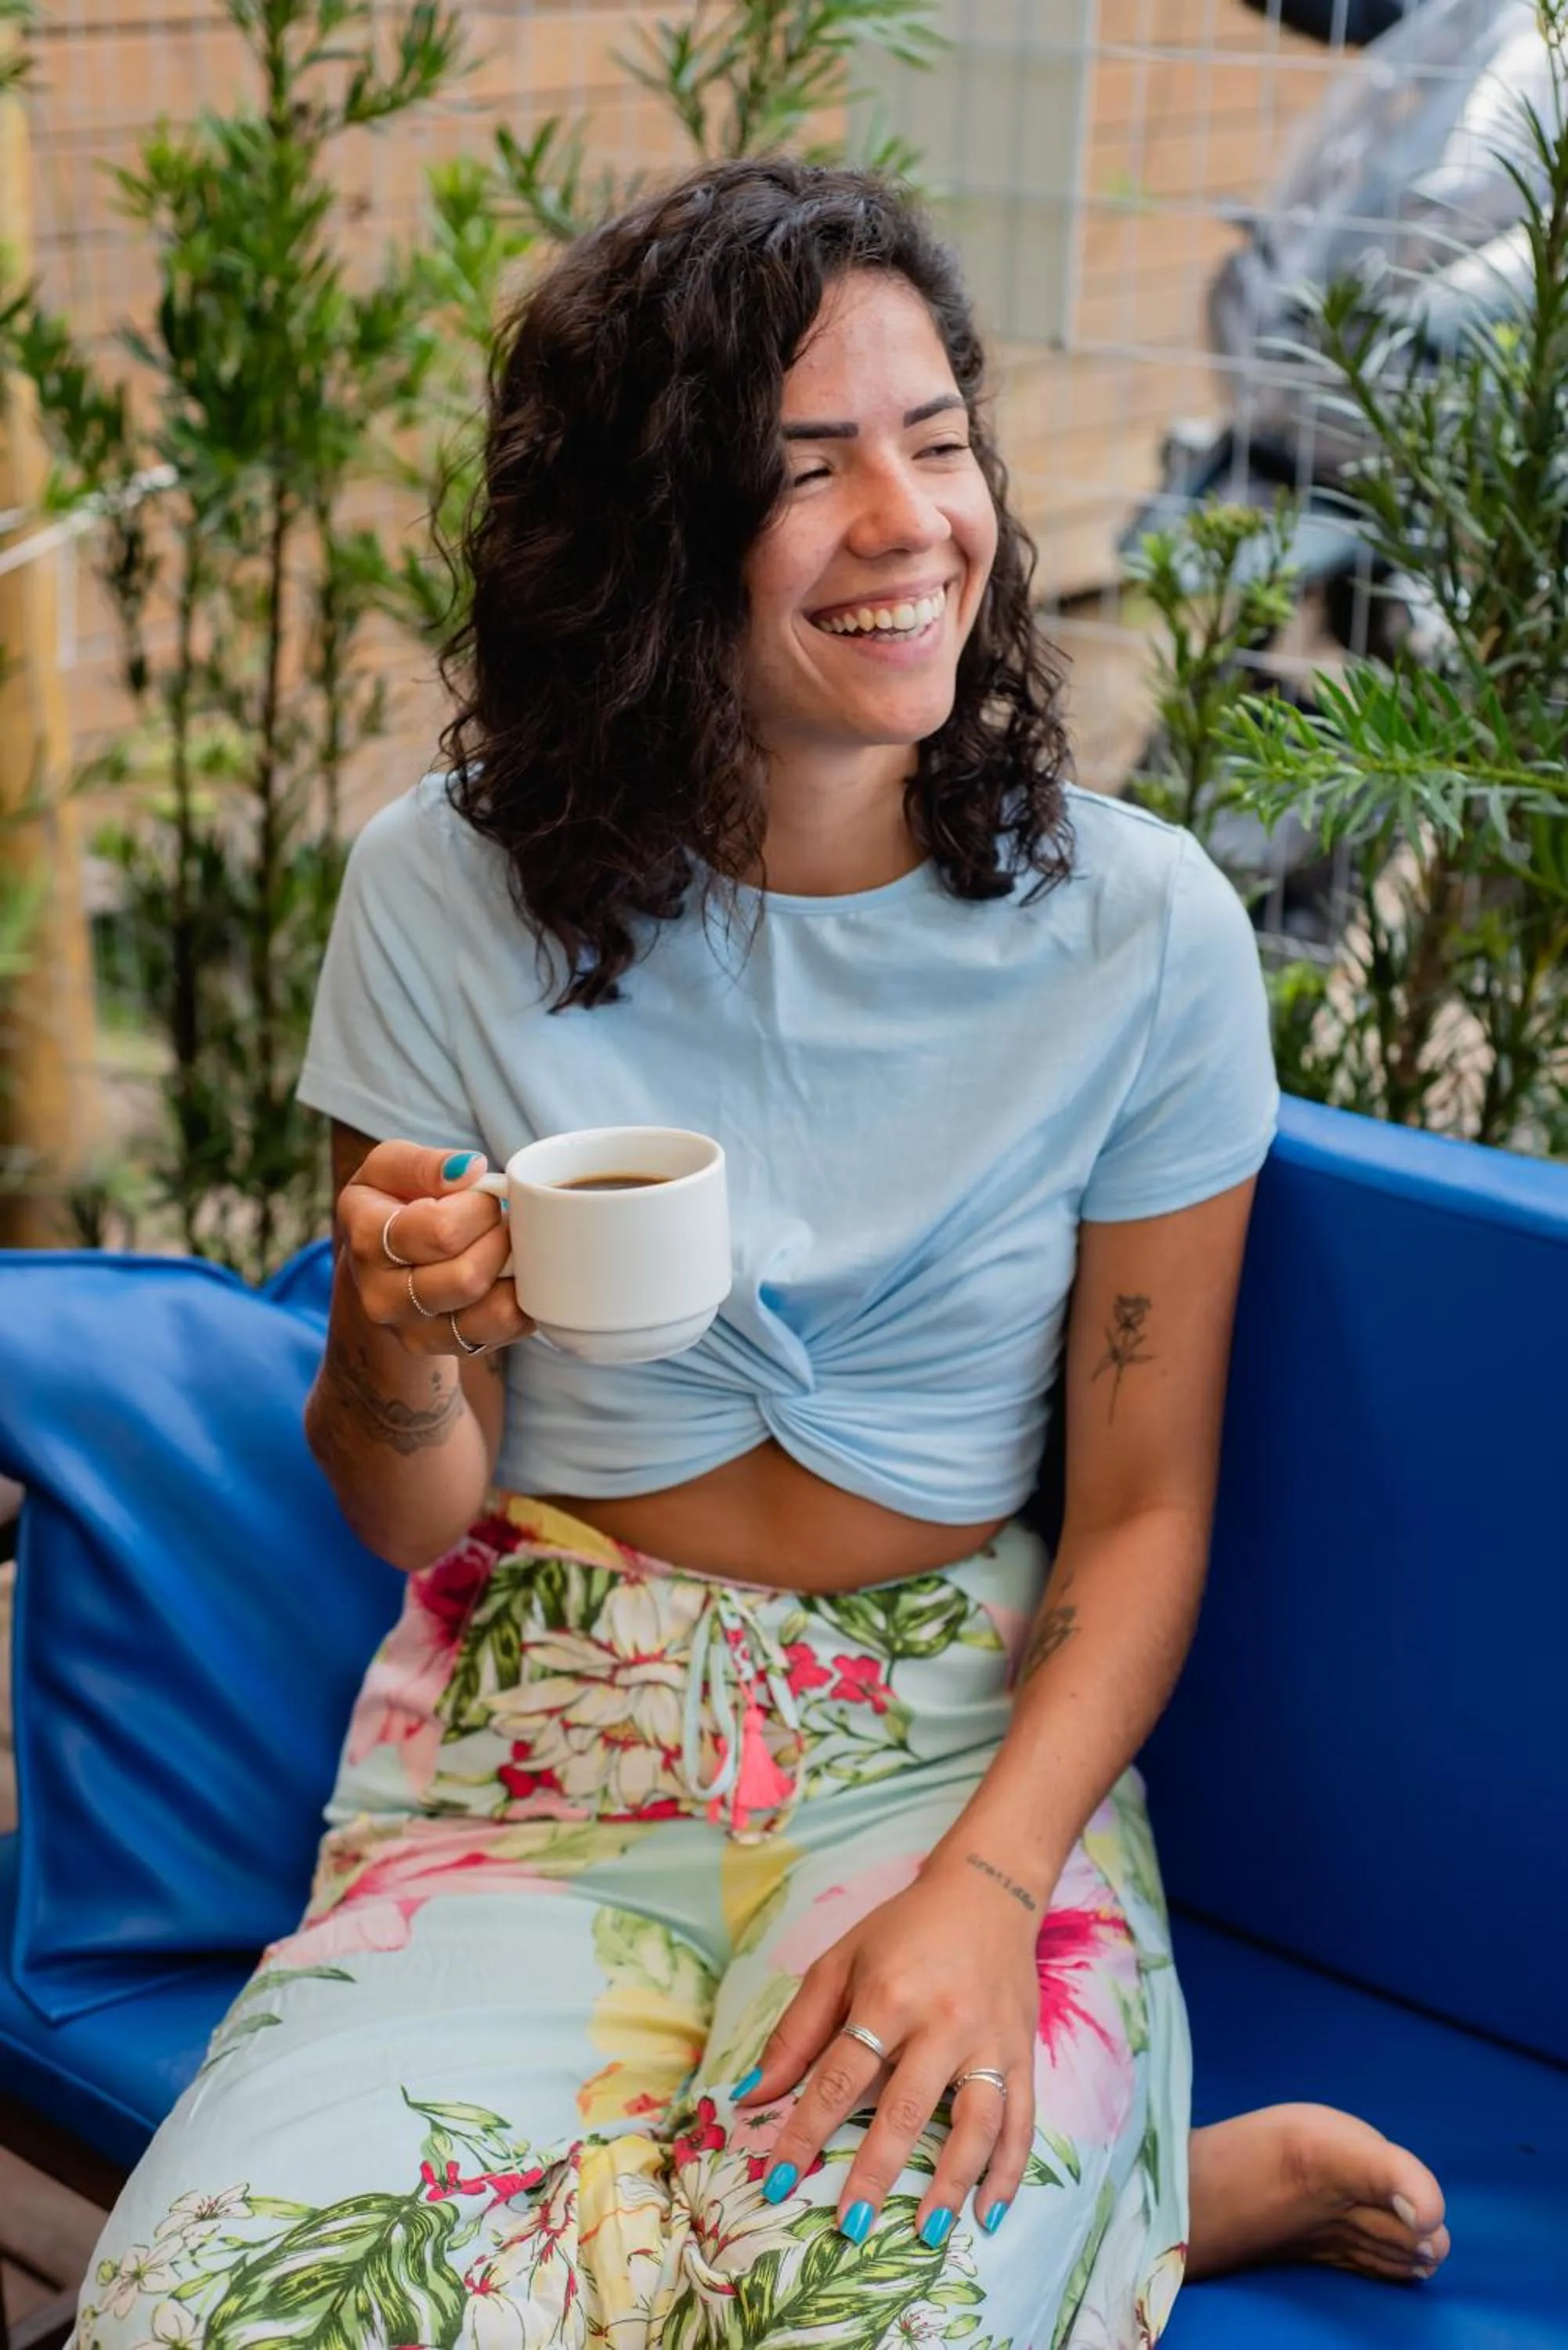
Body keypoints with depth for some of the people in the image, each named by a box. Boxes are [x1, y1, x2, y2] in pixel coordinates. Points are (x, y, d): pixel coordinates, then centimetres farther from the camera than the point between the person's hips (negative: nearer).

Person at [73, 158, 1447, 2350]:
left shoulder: (1140, 927, -5)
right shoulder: (448, 892, -4)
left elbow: (1144, 1507, -1)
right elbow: (405, 1518, 1)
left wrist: (986, 1885, -17)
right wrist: (393, 1359, -23)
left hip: (966, 1732, -2)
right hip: (540, 1737, 3)